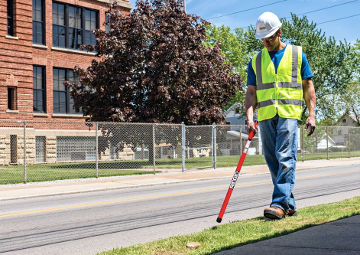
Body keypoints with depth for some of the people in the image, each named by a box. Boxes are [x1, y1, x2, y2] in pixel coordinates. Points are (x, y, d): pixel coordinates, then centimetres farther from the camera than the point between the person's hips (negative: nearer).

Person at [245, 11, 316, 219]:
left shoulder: (297, 54, 10)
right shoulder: (256, 60, 15)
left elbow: (308, 86, 10)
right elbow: (251, 92, 10)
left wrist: (312, 114, 1)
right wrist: (250, 117, -5)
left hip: (289, 114, -3)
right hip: (265, 116, 4)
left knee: (285, 159, -14)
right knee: (273, 162, 5)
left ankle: (279, 204, -15)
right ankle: (289, 205, 15)